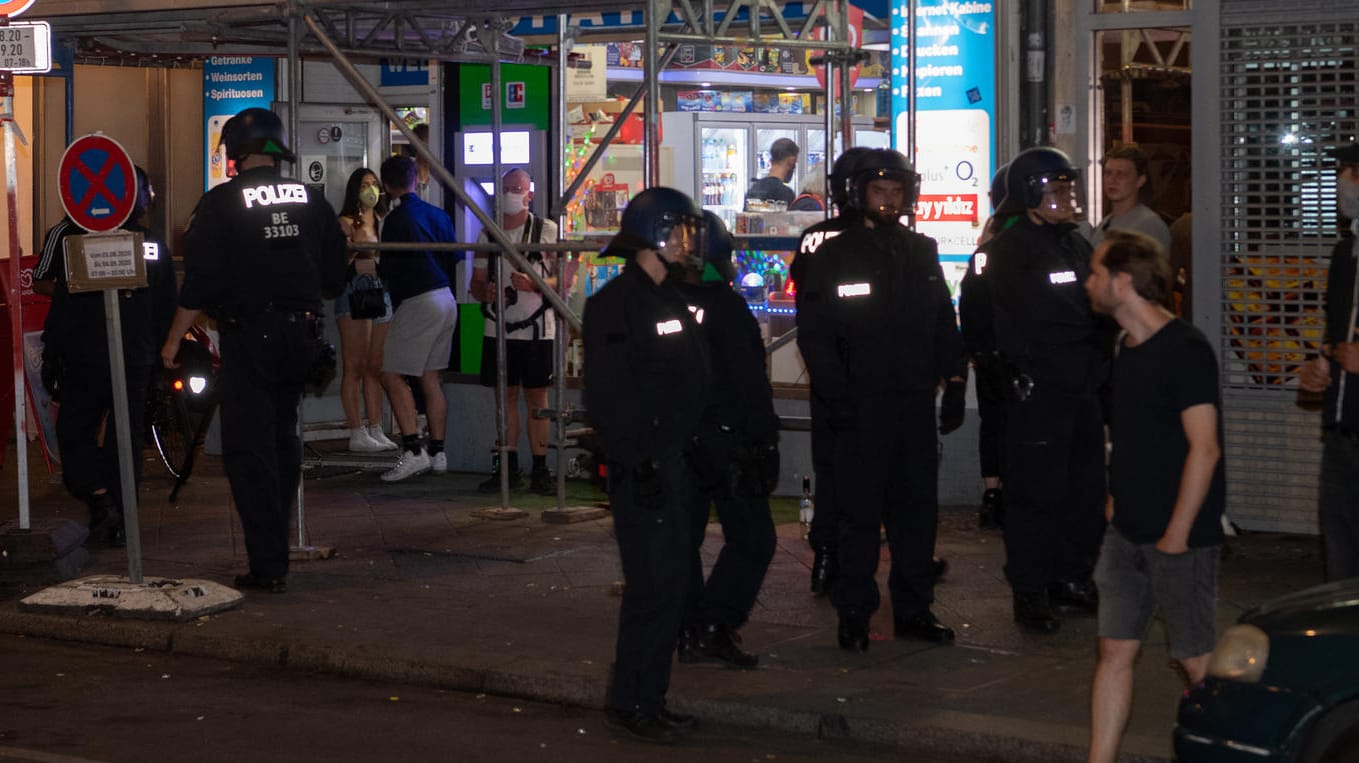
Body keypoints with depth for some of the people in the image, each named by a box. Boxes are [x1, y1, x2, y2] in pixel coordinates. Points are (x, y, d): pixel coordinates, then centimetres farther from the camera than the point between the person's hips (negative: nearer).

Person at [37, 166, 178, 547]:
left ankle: (99, 500, -13)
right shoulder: (156, 247, 3)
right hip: (137, 364, 3)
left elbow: (63, 305, -9)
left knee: (74, 430, 8)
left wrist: (52, 355, -2)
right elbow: (166, 309, 10)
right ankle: (120, 522, 10)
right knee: (127, 437, 9)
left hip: (86, 361, -3)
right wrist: (156, 354, 20)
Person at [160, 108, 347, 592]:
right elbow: (334, 278, 11)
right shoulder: (312, 201, 5)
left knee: (248, 448, -2)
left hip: (248, 337, -5)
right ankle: (275, 545, 30)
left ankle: (269, 565, -6)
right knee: (282, 437, 20)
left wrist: (174, 339, 0)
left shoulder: (220, 204, -9)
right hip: (302, 333, 5)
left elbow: (201, 282, -11)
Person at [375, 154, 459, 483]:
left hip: (418, 302, -8)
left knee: (391, 375, -4)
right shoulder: (438, 214, 10)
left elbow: (388, 271, -10)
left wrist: (373, 265, 11)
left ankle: (413, 450, -14)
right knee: (432, 379, 12)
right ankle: (437, 452, 12)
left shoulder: (396, 220, -13)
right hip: (446, 298, 8)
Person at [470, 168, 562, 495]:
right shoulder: (487, 235, 11)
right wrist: (485, 292, -8)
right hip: (498, 329, 4)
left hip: (536, 329, -4)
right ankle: (508, 468, 13)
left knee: (536, 397, -2)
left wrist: (533, 284, -21)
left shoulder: (547, 231, 0)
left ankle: (540, 471, 2)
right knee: (505, 396, 6)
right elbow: (477, 282, 15)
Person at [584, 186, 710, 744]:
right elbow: (608, 395, -18)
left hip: (675, 460, 9)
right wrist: (637, 461, -22)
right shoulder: (616, 304, -12)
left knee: (671, 580, 11)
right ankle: (630, 702, -1)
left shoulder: (670, 300, 16)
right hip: (643, 465, -9)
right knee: (653, 583, -9)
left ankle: (651, 699, 19)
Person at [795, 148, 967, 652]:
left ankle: (913, 609, 16)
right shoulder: (835, 257, 0)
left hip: (916, 402, 4)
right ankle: (854, 615, 5)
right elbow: (814, 335, -3)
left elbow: (944, 324, 17)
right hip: (863, 405, -4)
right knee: (861, 512, -2)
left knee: (917, 509, 7)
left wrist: (954, 385, 9)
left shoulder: (922, 253, 13)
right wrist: (838, 398, -10)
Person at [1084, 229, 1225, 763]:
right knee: (1115, 650, 7)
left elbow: (1204, 448, -19)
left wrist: (1177, 534, -19)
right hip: (1127, 533, 8)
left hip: (1180, 538, -8)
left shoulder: (1185, 350, -15)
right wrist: (1117, 496, 13)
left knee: (1196, 659, 0)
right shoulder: (1128, 347, 11)